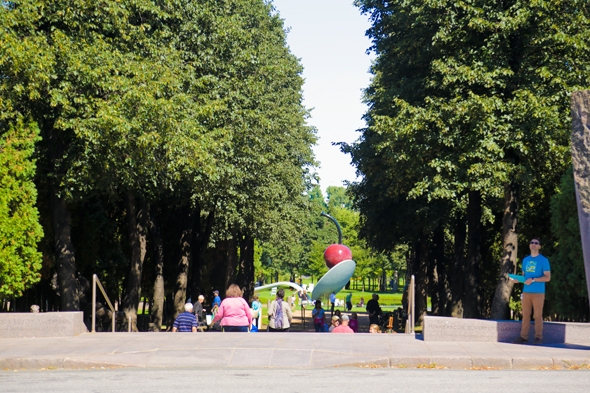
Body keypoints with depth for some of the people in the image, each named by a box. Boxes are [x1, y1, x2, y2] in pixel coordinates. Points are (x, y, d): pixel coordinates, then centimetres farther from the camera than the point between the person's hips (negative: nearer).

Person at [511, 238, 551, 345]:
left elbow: (547, 277, -6)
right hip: (526, 292, 5)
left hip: (538, 292, -5)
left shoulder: (543, 260, -1)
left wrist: (533, 280, -16)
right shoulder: (525, 260, 15)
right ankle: (524, 336, 6)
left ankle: (538, 337, 1)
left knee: (538, 315, -3)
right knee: (525, 315, 4)